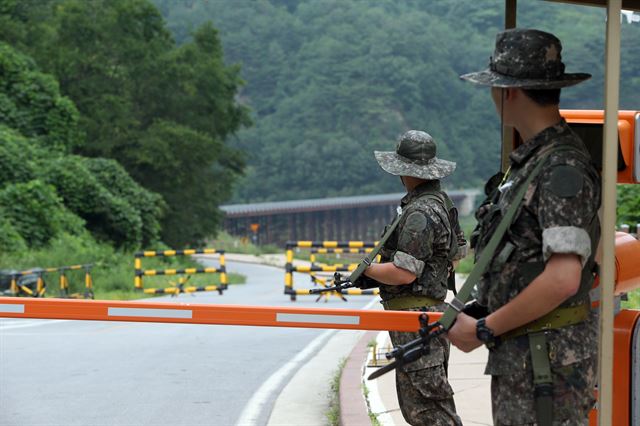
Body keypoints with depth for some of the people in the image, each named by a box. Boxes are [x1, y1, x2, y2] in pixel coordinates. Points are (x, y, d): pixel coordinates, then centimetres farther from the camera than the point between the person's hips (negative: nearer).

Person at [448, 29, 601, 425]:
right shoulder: (530, 159, 13)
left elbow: (562, 279, -25)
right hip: (516, 357, 10)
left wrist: (485, 329, -17)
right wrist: (478, 315, 10)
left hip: (549, 362, -10)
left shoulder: (563, 169, -18)